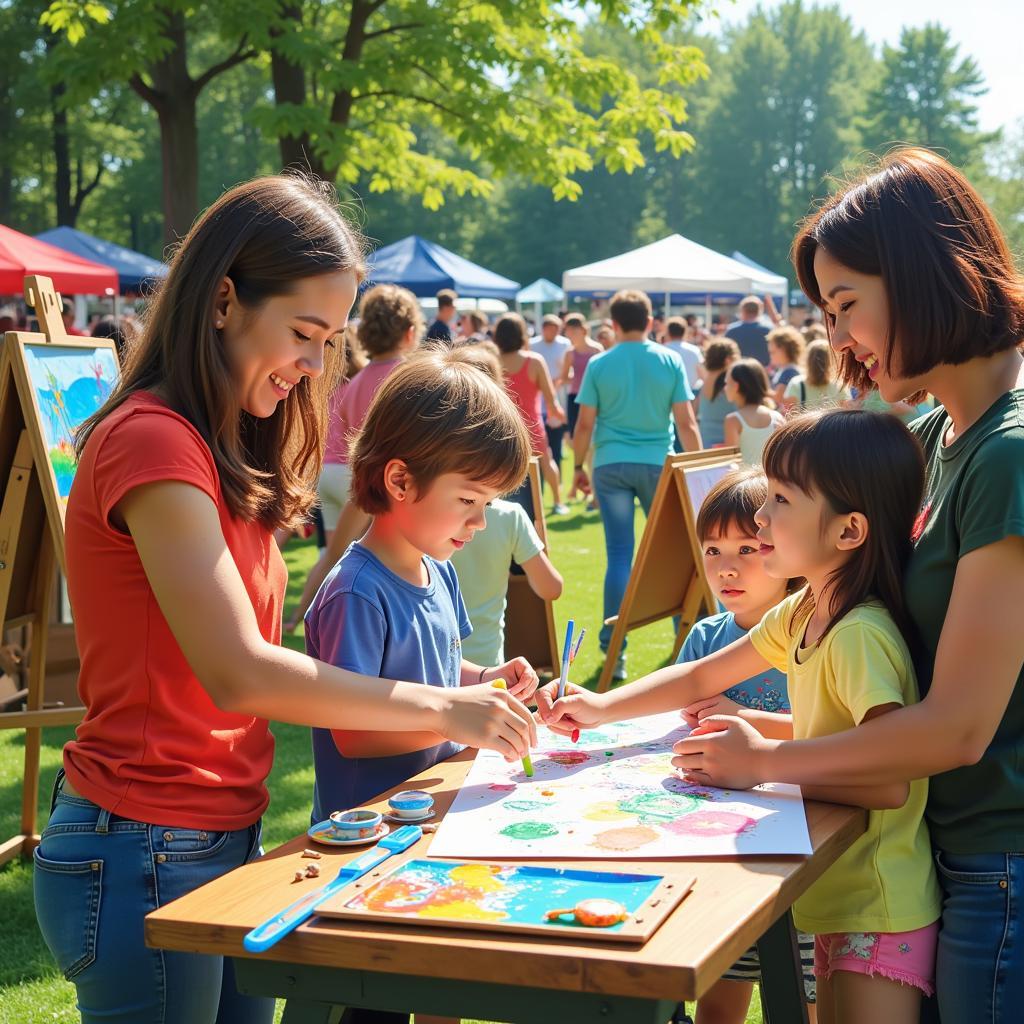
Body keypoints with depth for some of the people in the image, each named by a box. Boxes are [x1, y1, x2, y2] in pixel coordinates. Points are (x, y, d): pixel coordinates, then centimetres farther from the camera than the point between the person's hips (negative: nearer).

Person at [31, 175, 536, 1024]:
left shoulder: (228, 453, 12)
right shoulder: (153, 442, -17)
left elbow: (250, 662, 8)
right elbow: (238, 671, -23)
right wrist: (440, 708, -17)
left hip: (225, 843, 9)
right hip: (143, 857, -9)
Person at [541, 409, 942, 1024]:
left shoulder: (860, 635, -25)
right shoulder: (803, 615, 4)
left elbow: (891, 782, -31)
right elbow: (699, 679, 14)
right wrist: (601, 708, 2)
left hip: (881, 914, -9)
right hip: (838, 901, 9)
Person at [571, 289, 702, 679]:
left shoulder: (599, 365, -1)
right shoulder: (670, 361, 0)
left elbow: (585, 424, -1)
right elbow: (686, 422, -2)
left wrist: (579, 466, 12)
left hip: (611, 465, 0)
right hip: (658, 463, 0)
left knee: (619, 555, 1)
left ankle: (614, 649, -2)